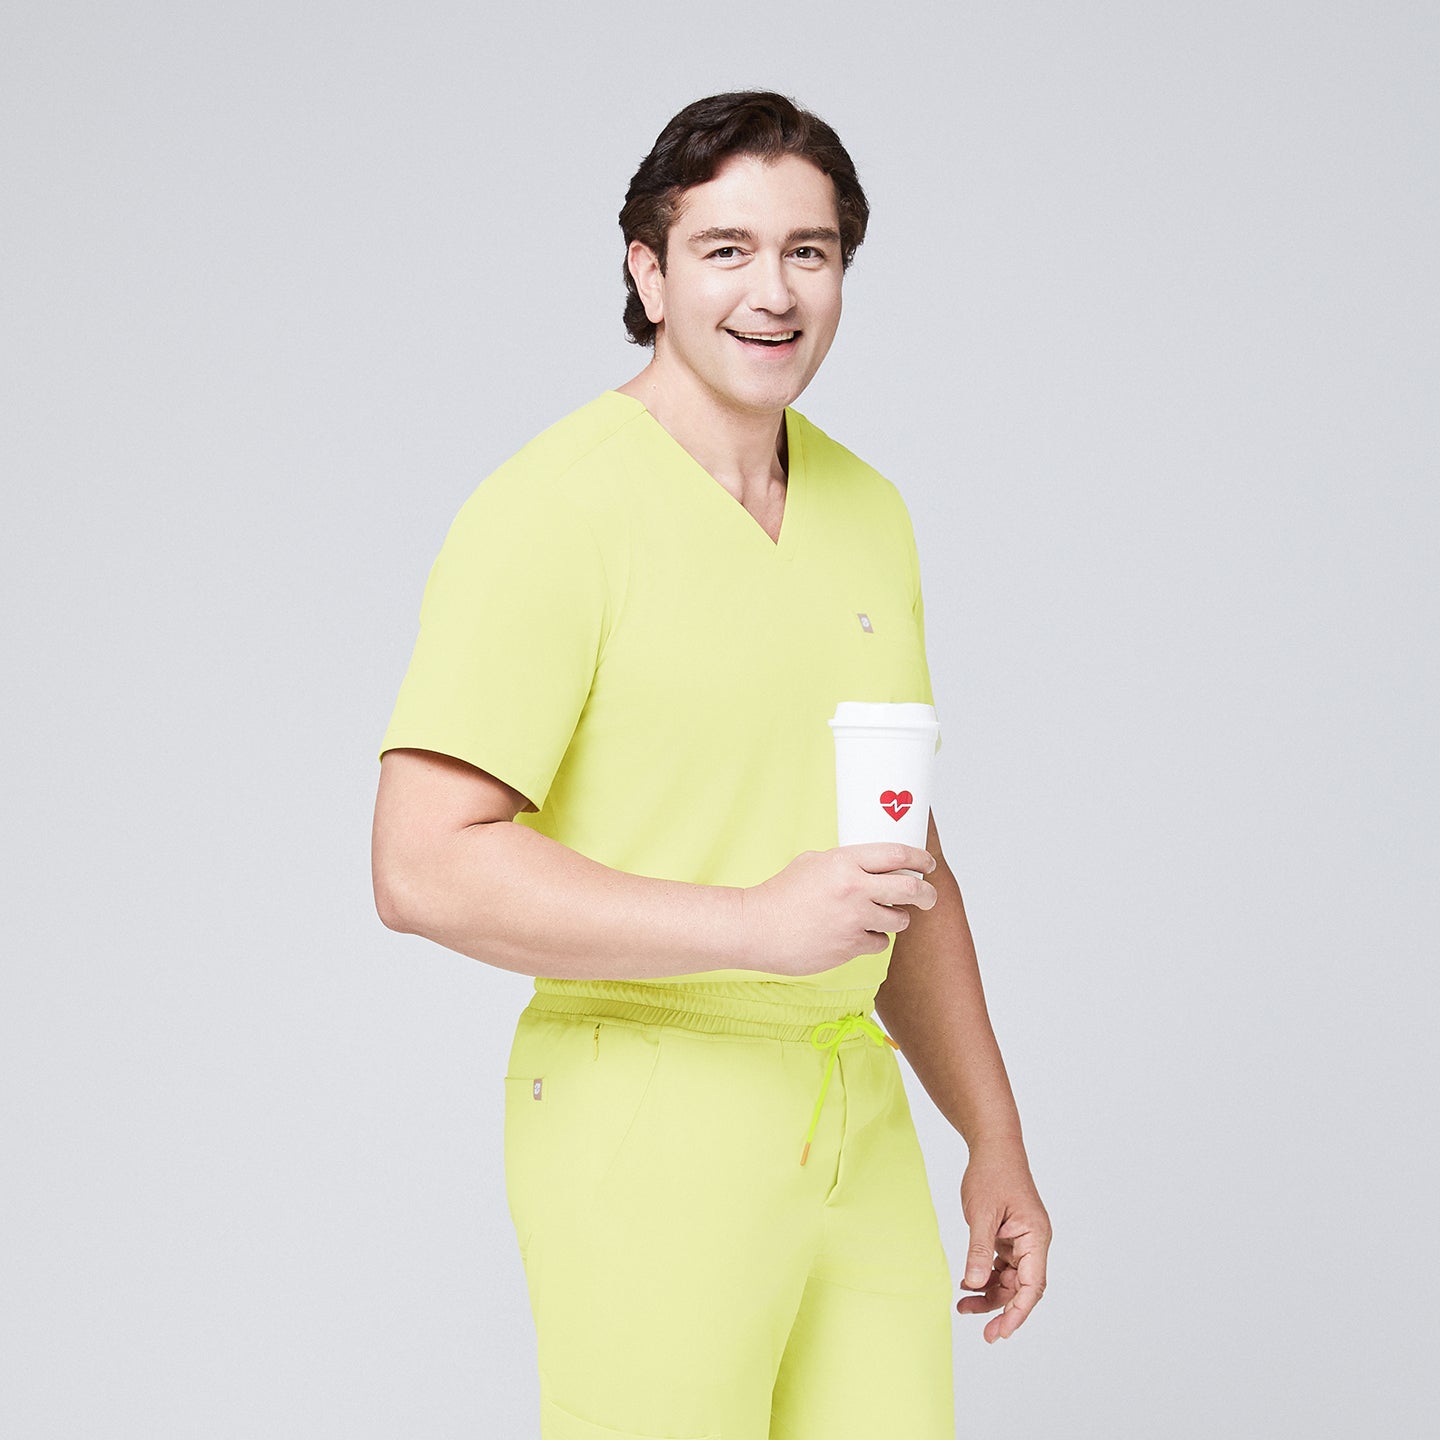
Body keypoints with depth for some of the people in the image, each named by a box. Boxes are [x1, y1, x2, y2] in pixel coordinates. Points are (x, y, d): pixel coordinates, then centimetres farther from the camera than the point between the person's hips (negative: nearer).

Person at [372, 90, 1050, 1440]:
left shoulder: (868, 515, 11)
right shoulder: (553, 509, -13)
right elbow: (427, 869, -19)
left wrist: (996, 1140, 17)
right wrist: (757, 923, -25)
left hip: (855, 1125, 7)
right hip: (648, 1132, -7)